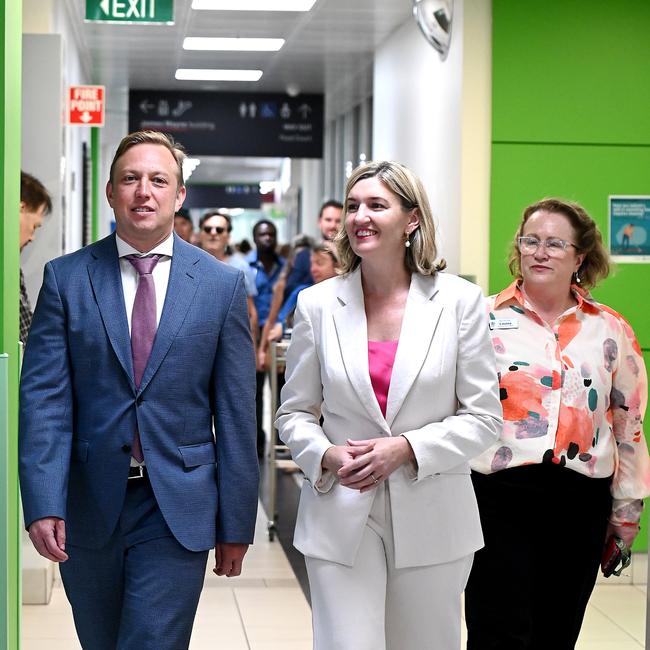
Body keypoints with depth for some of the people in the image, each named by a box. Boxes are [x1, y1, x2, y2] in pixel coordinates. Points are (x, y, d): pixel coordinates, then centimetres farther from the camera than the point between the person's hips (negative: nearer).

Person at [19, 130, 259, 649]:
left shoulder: (222, 284, 1)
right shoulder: (65, 278, 1)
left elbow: (235, 411, 1)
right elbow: (44, 397, -6)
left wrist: (236, 523, 0)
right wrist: (43, 505, -17)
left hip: (178, 509, -1)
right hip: (87, 508, 2)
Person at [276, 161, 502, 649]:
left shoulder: (460, 300, -2)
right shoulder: (317, 304, 2)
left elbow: (483, 416, -2)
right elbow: (295, 413, 7)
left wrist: (406, 447, -16)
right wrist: (326, 455, -13)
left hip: (431, 517, 0)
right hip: (340, 517, 0)